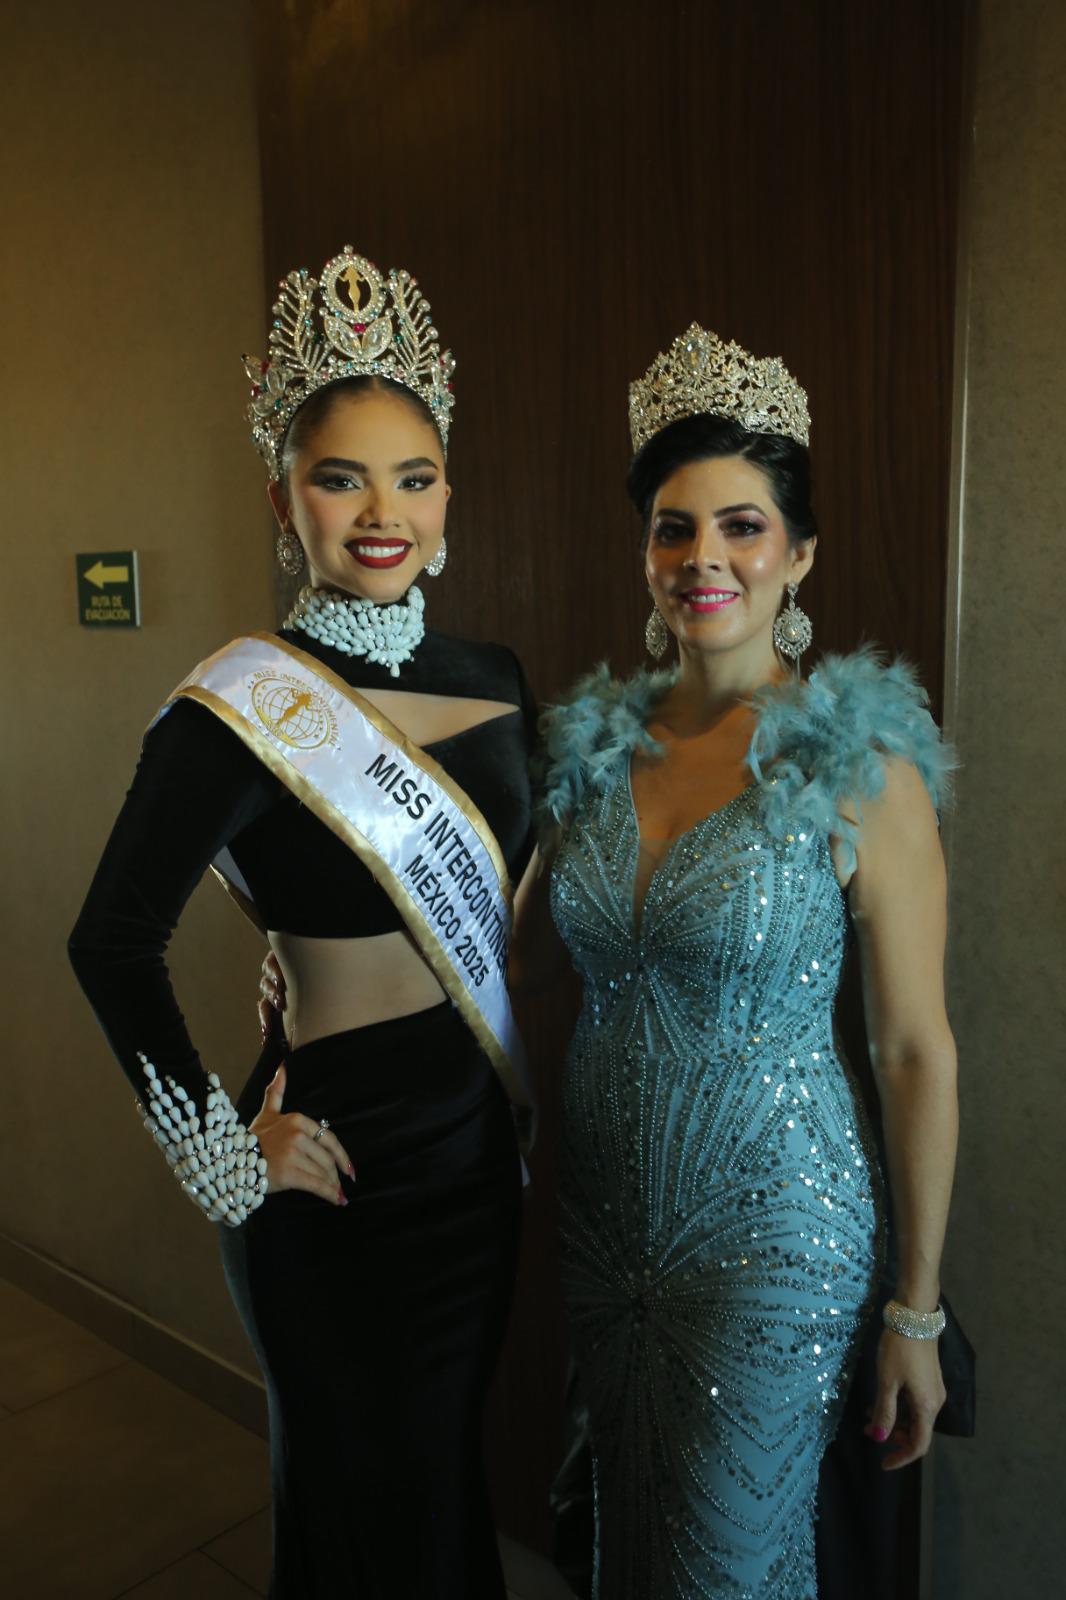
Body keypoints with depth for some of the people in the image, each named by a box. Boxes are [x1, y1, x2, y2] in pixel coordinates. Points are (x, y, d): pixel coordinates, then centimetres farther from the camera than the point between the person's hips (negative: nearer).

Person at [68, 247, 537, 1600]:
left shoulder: (492, 680, 1)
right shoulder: (243, 708, -18)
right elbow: (113, 943, -16)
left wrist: (537, 1101, 11)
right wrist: (222, 1151, -13)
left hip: (483, 1137, 6)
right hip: (348, 1160, -5)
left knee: (453, 1475, 25)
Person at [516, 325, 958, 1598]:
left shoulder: (861, 765, -15)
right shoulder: (597, 743, 0)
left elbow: (916, 1051, -11)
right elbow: (519, 953, 9)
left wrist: (916, 1309, -7)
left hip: (772, 1237, -4)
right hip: (605, 1216, 5)